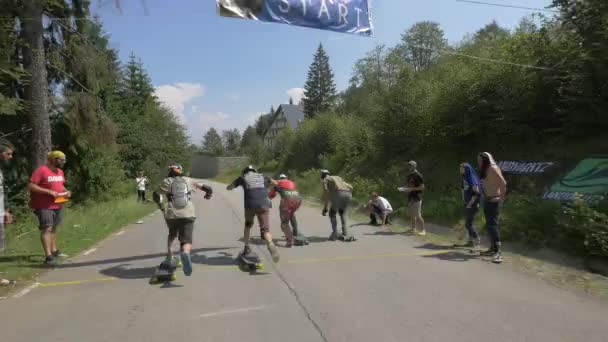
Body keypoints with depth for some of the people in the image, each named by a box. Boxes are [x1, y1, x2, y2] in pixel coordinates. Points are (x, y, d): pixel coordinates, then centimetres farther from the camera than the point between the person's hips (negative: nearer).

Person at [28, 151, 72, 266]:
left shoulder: (60, 171, 10)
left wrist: (66, 191, 2)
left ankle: (54, 251, 30)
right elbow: (30, 186, -18)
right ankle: (48, 257, -13)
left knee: (53, 228, 17)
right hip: (44, 206, -8)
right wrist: (49, 191, -24)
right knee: (47, 229, -11)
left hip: (58, 205, 8)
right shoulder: (41, 170, -14)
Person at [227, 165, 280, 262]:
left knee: (248, 225, 27)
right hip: (264, 205, 0)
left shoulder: (243, 178, 18)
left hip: (250, 206, 0)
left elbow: (228, 187, 27)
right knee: (265, 229, -3)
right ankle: (270, 245, -33)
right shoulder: (263, 177, 24)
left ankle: (246, 247, 26)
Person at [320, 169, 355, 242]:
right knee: (342, 212, 29)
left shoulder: (324, 180, 22)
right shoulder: (338, 178, 40)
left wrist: (325, 208, 4)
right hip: (348, 194, 5)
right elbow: (350, 187, 28)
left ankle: (335, 234, 10)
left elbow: (326, 192, 2)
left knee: (332, 213, 19)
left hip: (339, 194, -5)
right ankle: (345, 233, 20)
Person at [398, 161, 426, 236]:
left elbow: (422, 187, -13)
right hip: (410, 198, 8)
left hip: (417, 198, -8)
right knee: (412, 215, 12)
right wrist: (402, 188, 0)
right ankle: (413, 228, 22)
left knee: (418, 215, -9)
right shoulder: (409, 176, 14)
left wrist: (411, 189, -20)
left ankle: (423, 230, -2)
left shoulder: (418, 175, -10)